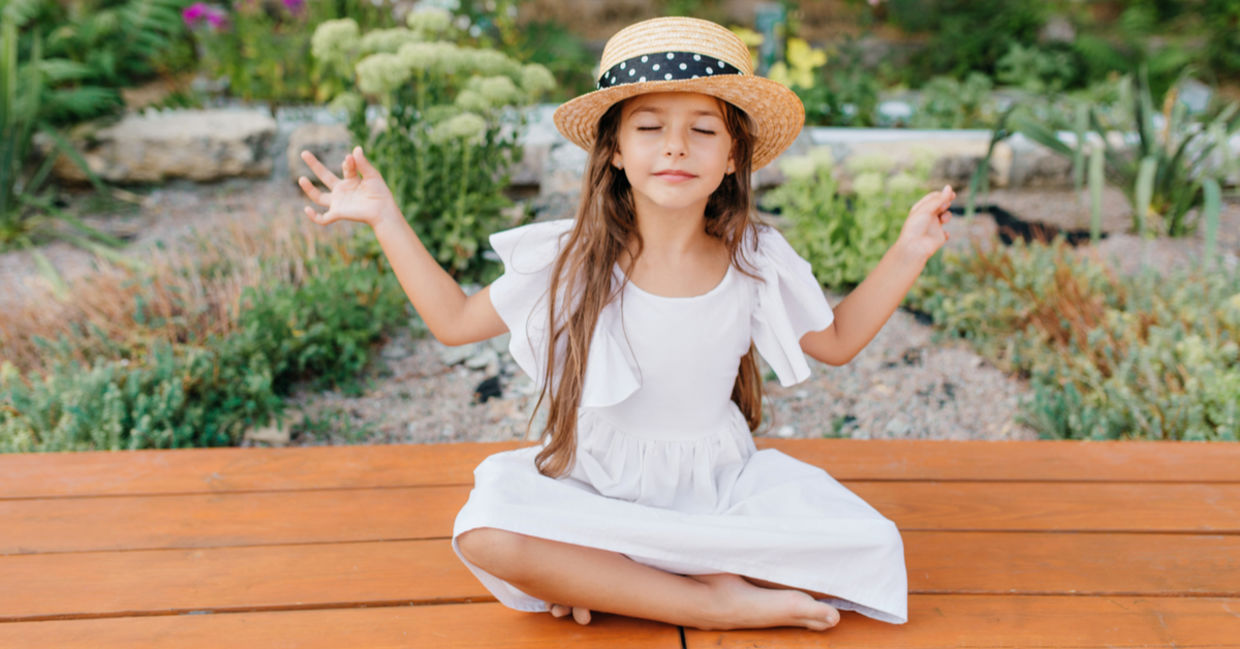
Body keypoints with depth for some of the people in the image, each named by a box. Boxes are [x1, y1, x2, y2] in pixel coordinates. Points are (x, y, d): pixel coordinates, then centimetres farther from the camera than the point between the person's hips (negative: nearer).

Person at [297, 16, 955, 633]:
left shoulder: (757, 260, -6)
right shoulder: (573, 259, -10)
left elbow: (836, 340, 10)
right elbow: (454, 320, 0)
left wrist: (907, 253, 1)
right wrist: (387, 220, -5)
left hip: (720, 487, 3)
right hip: (593, 485, -2)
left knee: (868, 546, -19)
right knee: (485, 535, -32)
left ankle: (606, 580, -12)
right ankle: (719, 603, -18)